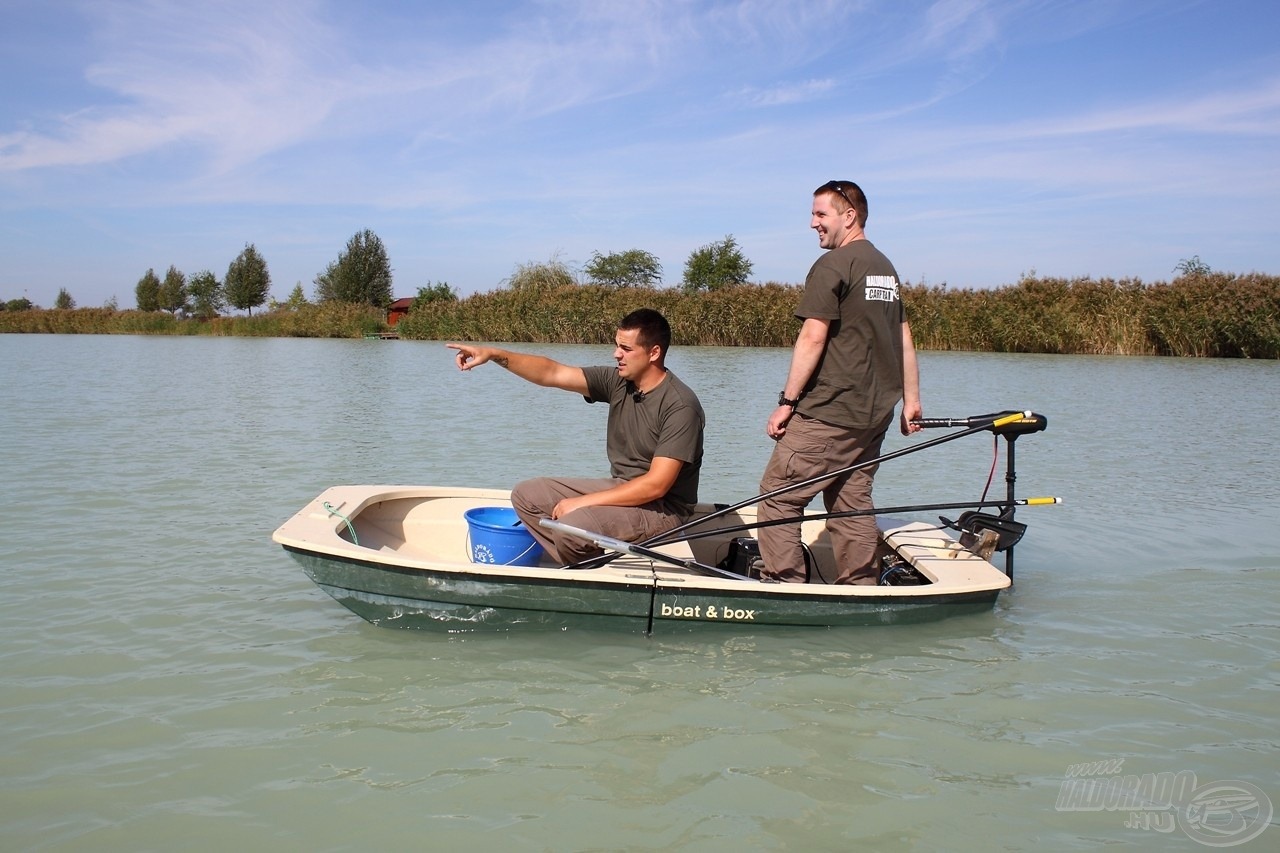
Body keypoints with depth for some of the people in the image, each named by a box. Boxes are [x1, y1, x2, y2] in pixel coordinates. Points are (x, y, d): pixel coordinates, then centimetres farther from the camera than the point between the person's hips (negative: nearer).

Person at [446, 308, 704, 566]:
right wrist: (494, 354, -15)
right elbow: (551, 373, -1)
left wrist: (583, 502, -22)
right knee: (526, 495, 4)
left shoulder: (680, 406, -21)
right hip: (619, 489, 9)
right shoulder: (617, 381, 0)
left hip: (662, 506, -8)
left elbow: (656, 485, -25)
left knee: (573, 524, -30)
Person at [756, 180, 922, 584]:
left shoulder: (832, 265, -10)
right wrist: (911, 401, 19)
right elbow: (904, 339, 17)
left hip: (829, 413, -8)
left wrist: (786, 403, -13)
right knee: (853, 502, 13)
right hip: (875, 414, 9)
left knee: (778, 494, -2)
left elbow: (813, 338, -16)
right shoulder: (886, 267, 16)